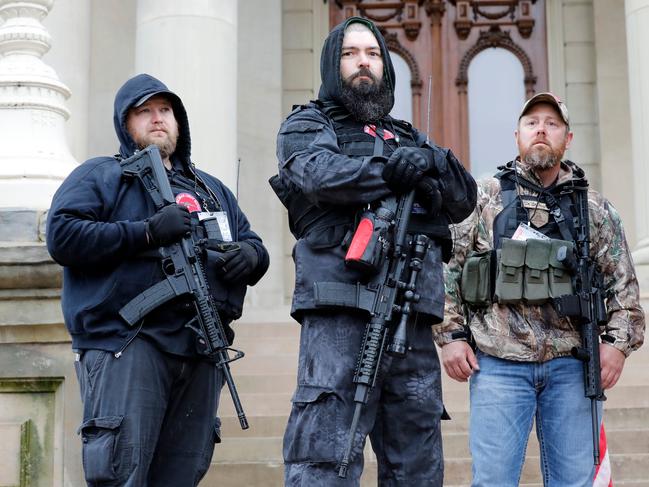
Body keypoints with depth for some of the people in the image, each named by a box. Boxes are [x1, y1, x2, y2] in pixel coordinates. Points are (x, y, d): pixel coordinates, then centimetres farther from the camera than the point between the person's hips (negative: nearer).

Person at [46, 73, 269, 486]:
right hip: (128, 346, -5)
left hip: (202, 351, 6)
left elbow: (253, 244, 26)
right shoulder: (100, 176, 10)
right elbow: (63, 236, -6)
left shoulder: (211, 189, 28)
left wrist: (250, 256, 0)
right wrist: (147, 233, -13)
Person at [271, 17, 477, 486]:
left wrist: (431, 160, -8)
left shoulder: (407, 138, 27)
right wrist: (389, 171, -17)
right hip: (341, 310, -5)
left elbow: (464, 198, 12)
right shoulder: (308, 124, 14)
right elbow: (316, 172, -9)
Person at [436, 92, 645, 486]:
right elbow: (448, 267, 5)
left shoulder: (594, 208, 11)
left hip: (570, 366, 2)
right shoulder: (484, 199, 6)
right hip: (498, 364, -1)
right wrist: (451, 335, -2)